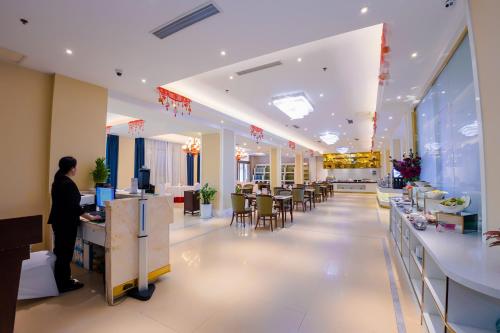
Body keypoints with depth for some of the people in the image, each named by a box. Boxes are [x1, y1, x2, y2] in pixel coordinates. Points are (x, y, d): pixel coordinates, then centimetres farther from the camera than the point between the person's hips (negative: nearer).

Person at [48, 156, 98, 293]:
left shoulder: (58, 181, 9)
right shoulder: (68, 184, -22)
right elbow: (74, 206, -25)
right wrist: (90, 217, -17)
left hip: (59, 221, 10)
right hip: (66, 223, -10)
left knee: (60, 251, 19)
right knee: (65, 252, 2)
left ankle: (63, 279, 33)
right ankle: (64, 284, 15)